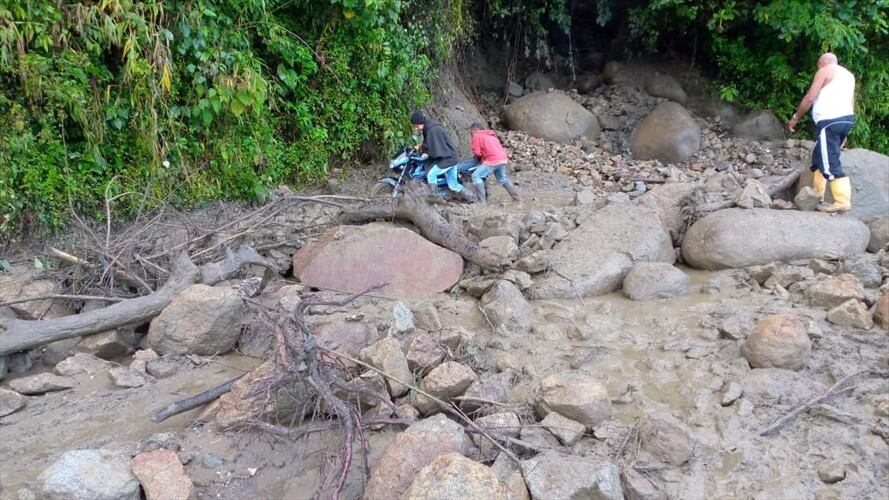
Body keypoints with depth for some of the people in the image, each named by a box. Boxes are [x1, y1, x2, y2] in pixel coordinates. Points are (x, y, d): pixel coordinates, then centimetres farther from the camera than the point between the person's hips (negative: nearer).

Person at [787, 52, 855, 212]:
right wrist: (844, 135, 24)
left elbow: (810, 98, -7)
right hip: (846, 119, 9)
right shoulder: (849, 75, 24)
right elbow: (851, 103, 22)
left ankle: (842, 201, -19)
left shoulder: (824, 71, 1)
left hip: (830, 121, -9)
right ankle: (817, 195, 23)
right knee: (819, 157, 19)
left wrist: (795, 118, 3)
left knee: (830, 162, -12)